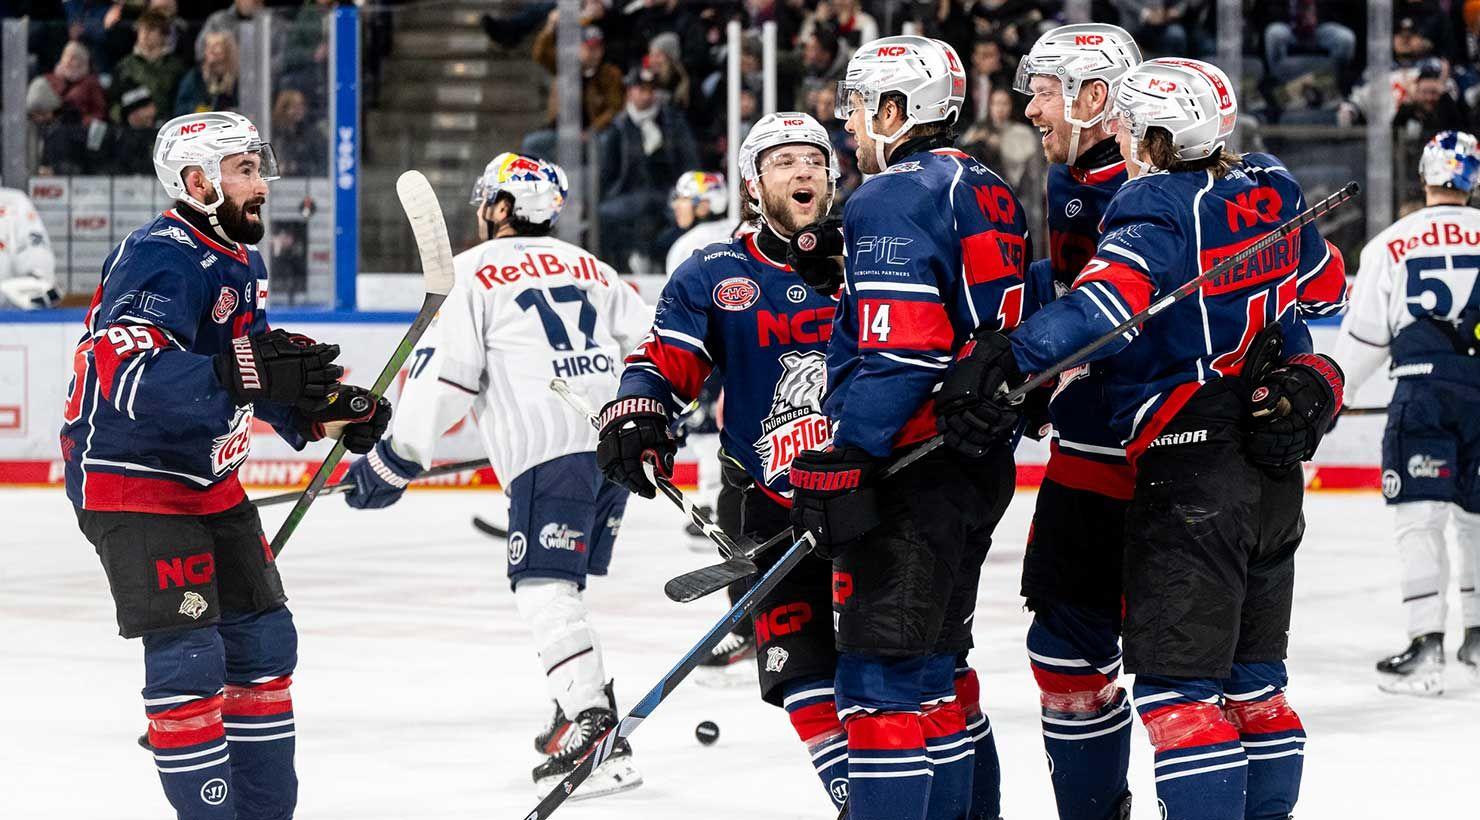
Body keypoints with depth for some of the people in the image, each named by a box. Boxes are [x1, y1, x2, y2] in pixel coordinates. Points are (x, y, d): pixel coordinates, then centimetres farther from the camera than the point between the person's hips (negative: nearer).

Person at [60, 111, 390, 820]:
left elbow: (257, 376, 21)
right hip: (130, 477, -10)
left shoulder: (243, 262, 10)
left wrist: (330, 412, 5)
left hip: (209, 481, 10)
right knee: (187, 655, -15)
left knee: (263, 641, 13)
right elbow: (130, 377, -37)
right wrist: (243, 372, -47)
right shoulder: (160, 258, -22)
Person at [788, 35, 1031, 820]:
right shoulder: (988, 194, 16)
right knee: (937, 664, 18)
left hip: (910, 466, -10)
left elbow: (897, 351, -22)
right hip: (980, 461, 10)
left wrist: (842, 466, -23)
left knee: (884, 674, -10)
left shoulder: (893, 199, -14)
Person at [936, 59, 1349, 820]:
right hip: (1274, 467, 9)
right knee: (1252, 674, 18)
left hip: (1190, 469, -9)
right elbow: (1323, 288, 25)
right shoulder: (1270, 191, 9)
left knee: (1177, 678, -8)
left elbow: (1112, 296, -34)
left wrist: (1008, 356, -44)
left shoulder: (1158, 206, -14)